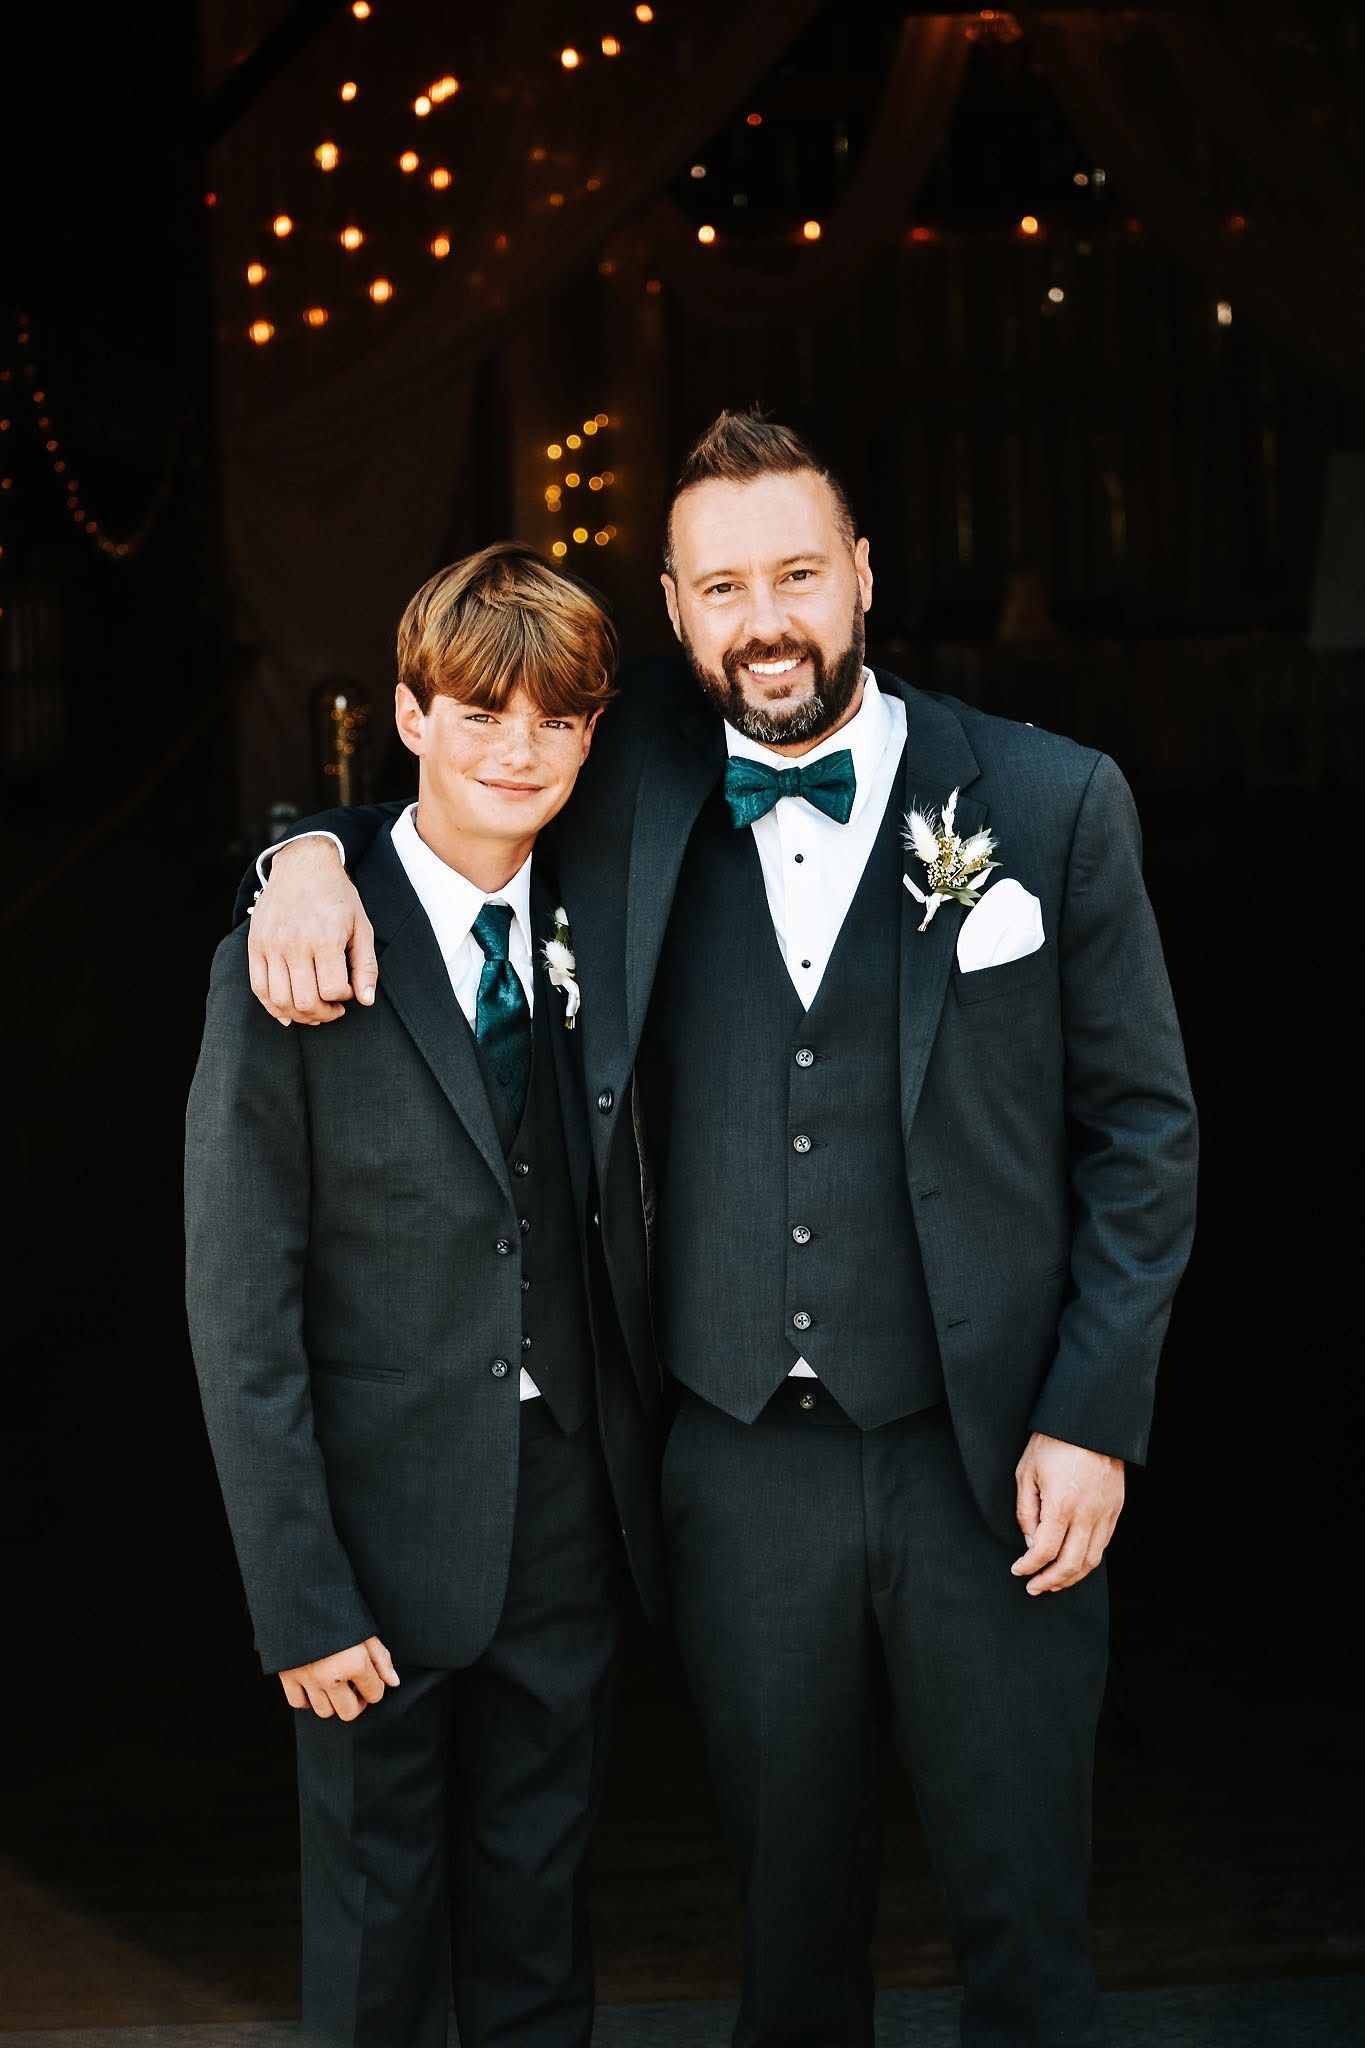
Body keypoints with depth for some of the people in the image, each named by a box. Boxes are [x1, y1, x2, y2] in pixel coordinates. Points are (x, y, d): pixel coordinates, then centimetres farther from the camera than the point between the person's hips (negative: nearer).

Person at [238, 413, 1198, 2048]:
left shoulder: (1054, 804, -4)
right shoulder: (635, 778, 1)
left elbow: (1140, 1126, -1)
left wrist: (1094, 1420, -6)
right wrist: (309, 853, -5)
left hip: (987, 1463, -2)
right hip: (741, 1468, 2)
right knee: (790, 1911, 17)